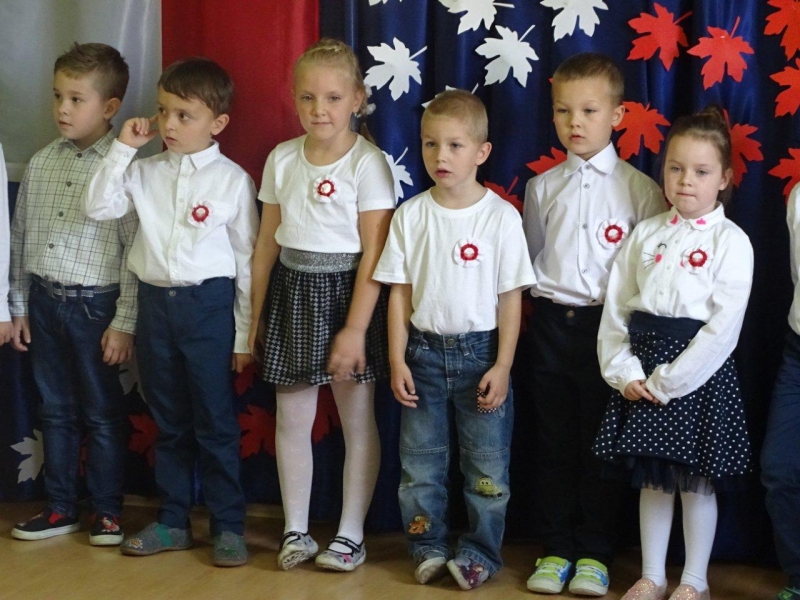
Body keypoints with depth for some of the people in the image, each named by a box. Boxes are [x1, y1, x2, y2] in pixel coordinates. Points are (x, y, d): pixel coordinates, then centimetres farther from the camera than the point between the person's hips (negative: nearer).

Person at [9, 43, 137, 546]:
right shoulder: (42, 164, 6)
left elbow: (135, 250, -11)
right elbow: (21, 238, 12)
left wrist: (125, 322, -12)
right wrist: (19, 307, 13)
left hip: (94, 304, -5)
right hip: (44, 301, 5)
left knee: (103, 414, 6)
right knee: (56, 411, 14)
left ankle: (108, 512, 19)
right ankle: (61, 507, 25)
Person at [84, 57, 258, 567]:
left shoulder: (232, 180, -7)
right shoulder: (147, 171, 5)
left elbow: (247, 258, -5)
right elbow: (100, 207, -1)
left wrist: (245, 334, -6)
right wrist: (122, 148, -4)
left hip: (208, 303, -4)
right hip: (155, 300, 5)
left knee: (216, 423, 3)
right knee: (169, 423, 14)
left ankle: (229, 526, 14)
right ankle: (173, 522, 26)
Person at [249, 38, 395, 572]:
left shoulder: (367, 163, -11)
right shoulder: (282, 159, 4)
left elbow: (374, 254, -14)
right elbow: (267, 243, 10)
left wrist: (354, 330, -17)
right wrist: (254, 316, 11)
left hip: (345, 293, -5)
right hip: (292, 293, 5)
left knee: (358, 420, 6)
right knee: (292, 420, 9)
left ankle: (351, 533, 17)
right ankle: (296, 531, 21)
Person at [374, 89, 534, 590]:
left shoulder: (501, 216, -8)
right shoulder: (411, 215, -1)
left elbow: (511, 298, -6)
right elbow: (400, 292, 2)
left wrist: (502, 366, -9)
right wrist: (398, 360, -1)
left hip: (480, 350, -2)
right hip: (424, 350, 3)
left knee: (487, 463, 5)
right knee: (419, 460, 10)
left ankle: (480, 552, 19)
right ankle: (428, 547, 24)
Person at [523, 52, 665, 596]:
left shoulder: (639, 188, -4)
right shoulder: (543, 187, 7)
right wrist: (547, 297, 9)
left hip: (608, 324, -3)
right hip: (552, 322, 3)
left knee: (602, 443, 5)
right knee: (555, 443, 9)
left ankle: (595, 554, 16)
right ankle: (557, 548, 20)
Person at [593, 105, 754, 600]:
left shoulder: (731, 241, -7)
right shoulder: (646, 234, 6)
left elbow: (723, 327, -14)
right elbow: (617, 306, 6)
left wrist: (668, 382, -14)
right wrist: (622, 370, -6)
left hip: (700, 373, -4)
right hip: (644, 370, 4)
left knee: (698, 483, 6)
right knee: (652, 479, 12)